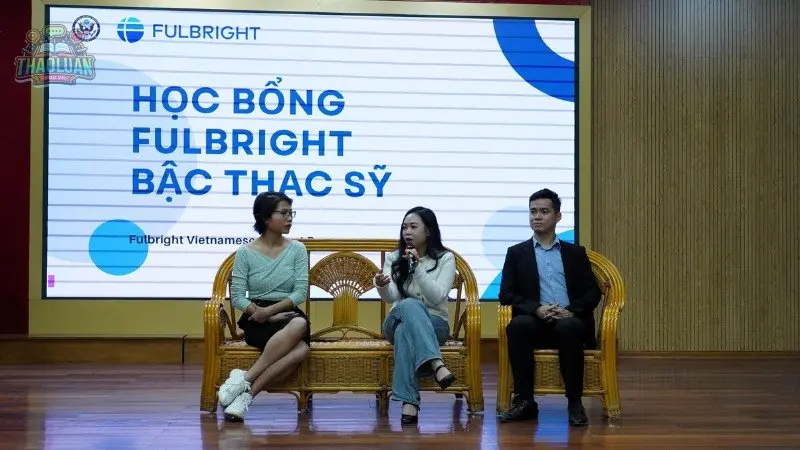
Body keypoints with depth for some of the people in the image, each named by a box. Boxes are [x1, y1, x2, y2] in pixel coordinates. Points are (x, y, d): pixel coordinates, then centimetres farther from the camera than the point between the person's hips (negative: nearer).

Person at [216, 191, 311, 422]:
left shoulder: (297, 249, 7)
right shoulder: (245, 253, 2)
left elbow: (300, 292, -2)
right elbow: (237, 297, -2)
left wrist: (269, 310, -15)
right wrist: (265, 315, -16)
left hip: (288, 315, 3)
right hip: (256, 322, -3)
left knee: (302, 349, -35)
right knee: (297, 327, -38)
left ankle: (246, 384, -34)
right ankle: (245, 387, -34)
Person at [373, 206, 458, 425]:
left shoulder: (445, 258, 5)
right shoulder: (393, 258, 10)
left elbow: (437, 297, -9)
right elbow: (391, 296, -7)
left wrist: (418, 267, -19)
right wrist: (382, 286, -31)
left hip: (434, 323, -1)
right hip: (398, 320, 1)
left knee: (405, 330, -39)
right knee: (410, 305, -38)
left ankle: (409, 401, -50)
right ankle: (437, 365, -55)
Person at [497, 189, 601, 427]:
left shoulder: (576, 253, 19)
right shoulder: (516, 253, 17)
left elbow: (592, 293, 10)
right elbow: (506, 294, 6)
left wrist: (571, 311, -11)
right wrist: (536, 309, -12)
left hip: (569, 321, 0)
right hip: (535, 322, 0)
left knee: (568, 327, -36)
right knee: (518, 325, -35)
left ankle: (575, 403, -27)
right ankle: (524, 401, -28)